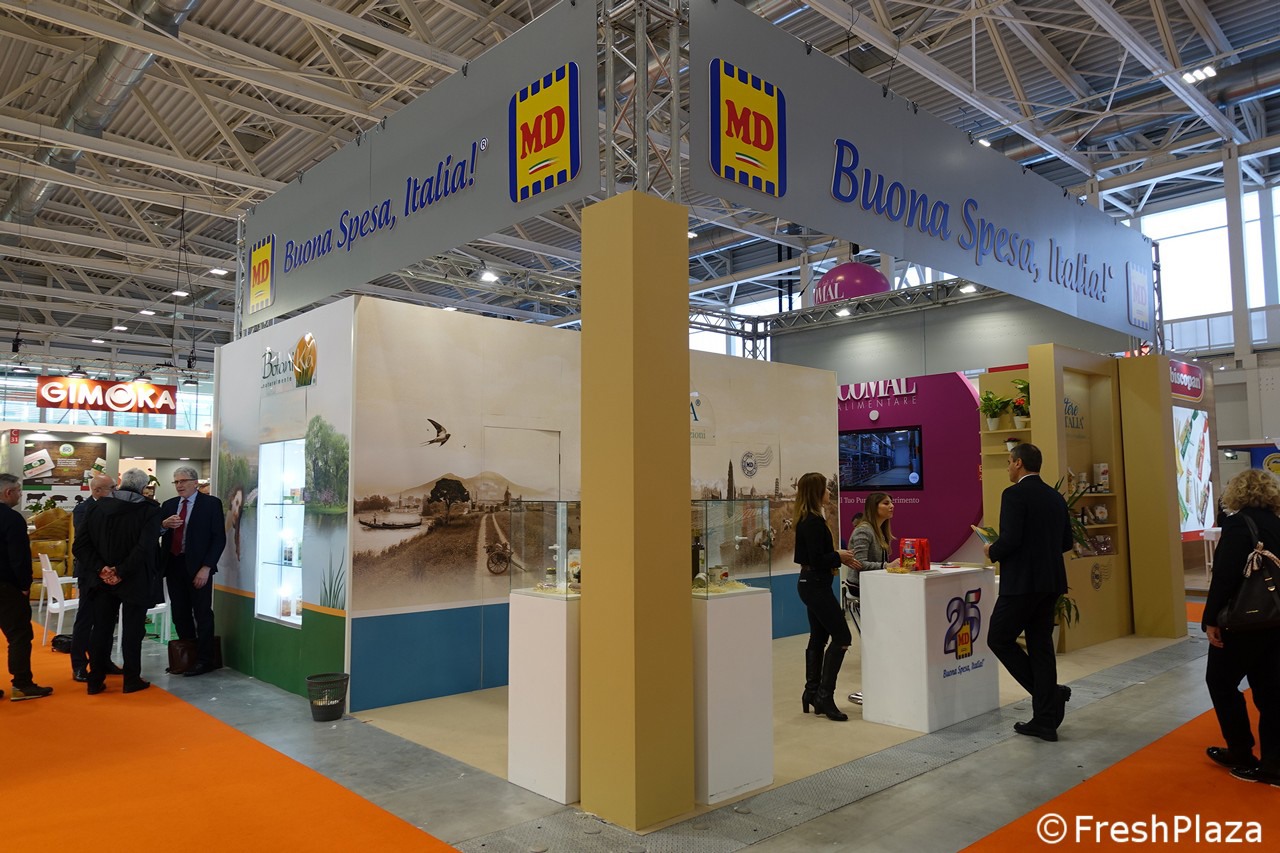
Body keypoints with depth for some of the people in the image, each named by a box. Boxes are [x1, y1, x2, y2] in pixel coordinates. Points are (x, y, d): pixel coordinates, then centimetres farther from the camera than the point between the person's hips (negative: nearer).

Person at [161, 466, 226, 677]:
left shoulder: (211, 503, -4)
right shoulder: (169, 505, 13)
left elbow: (219, 538, -7)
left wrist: (206, 567, -14)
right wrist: (165, 524, -12)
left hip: (198, 567, -5)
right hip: (173, 565, 5)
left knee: (202, 614, 1)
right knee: (180, 615, 10)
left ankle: (204, 660, 8)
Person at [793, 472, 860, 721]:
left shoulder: (808, 519, 11)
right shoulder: (813, 522, -19)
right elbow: (817, 560, -23)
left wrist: (842, 559, 11)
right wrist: (839, 556, -8)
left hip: (811, 584, 10)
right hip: (816, 584, -10)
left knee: (818, 638, 14)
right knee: (842, 636, -6)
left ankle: (812, 693, 20)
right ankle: (824, 694, -4)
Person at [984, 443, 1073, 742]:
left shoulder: (1014, 494, -13)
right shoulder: (1056, 497, 12)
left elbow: (1010, 540, -22)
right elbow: (1066, 542, 15)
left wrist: (992, 551, -3)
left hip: (1022, 582, -8)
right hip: (1050, 582, 8)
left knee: (998, 639, 5)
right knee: (1040, 645, 11)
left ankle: (1050, 693, 0)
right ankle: (1045, 719, 13)